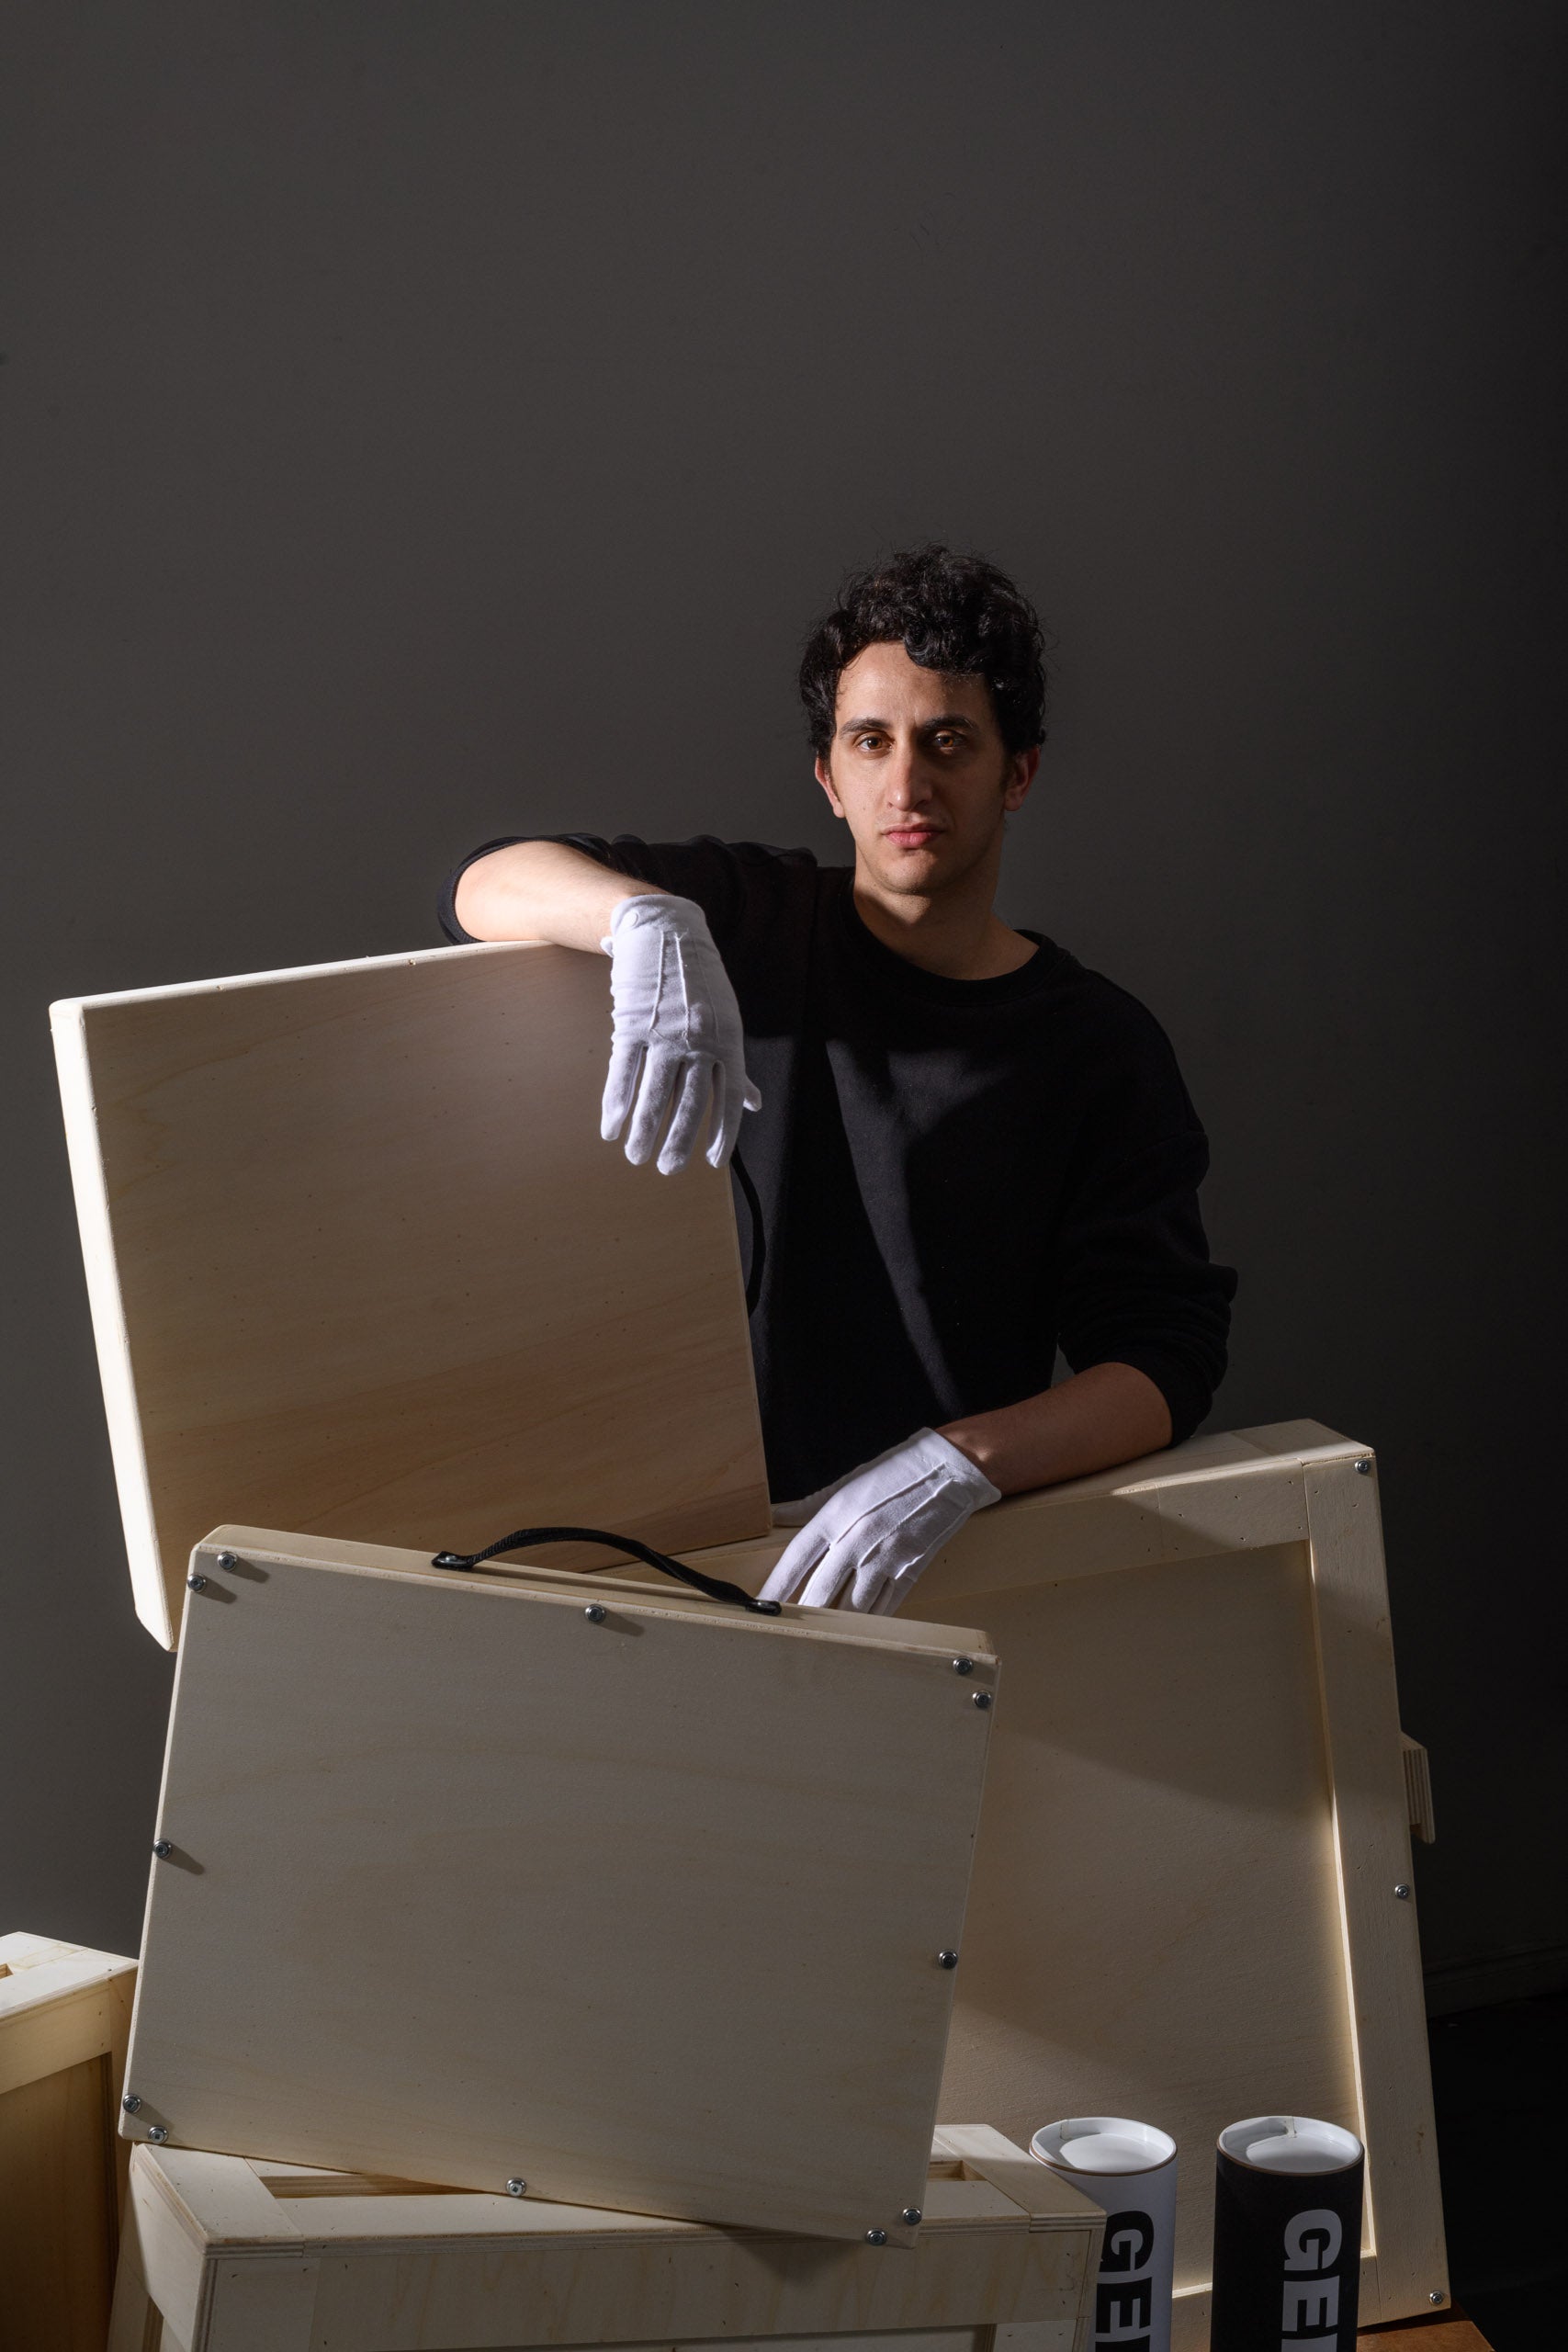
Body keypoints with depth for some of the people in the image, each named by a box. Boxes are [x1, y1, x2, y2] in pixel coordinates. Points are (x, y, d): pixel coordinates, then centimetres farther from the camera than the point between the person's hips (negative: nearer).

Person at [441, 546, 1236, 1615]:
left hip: (961, 1553, -1)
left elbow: (1166, 1360, -5)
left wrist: (954, 1464, -23)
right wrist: (651, 917, -23)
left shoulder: (1100, 1047, 4)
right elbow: (488, 887, -1)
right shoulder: (749, 926, 8)